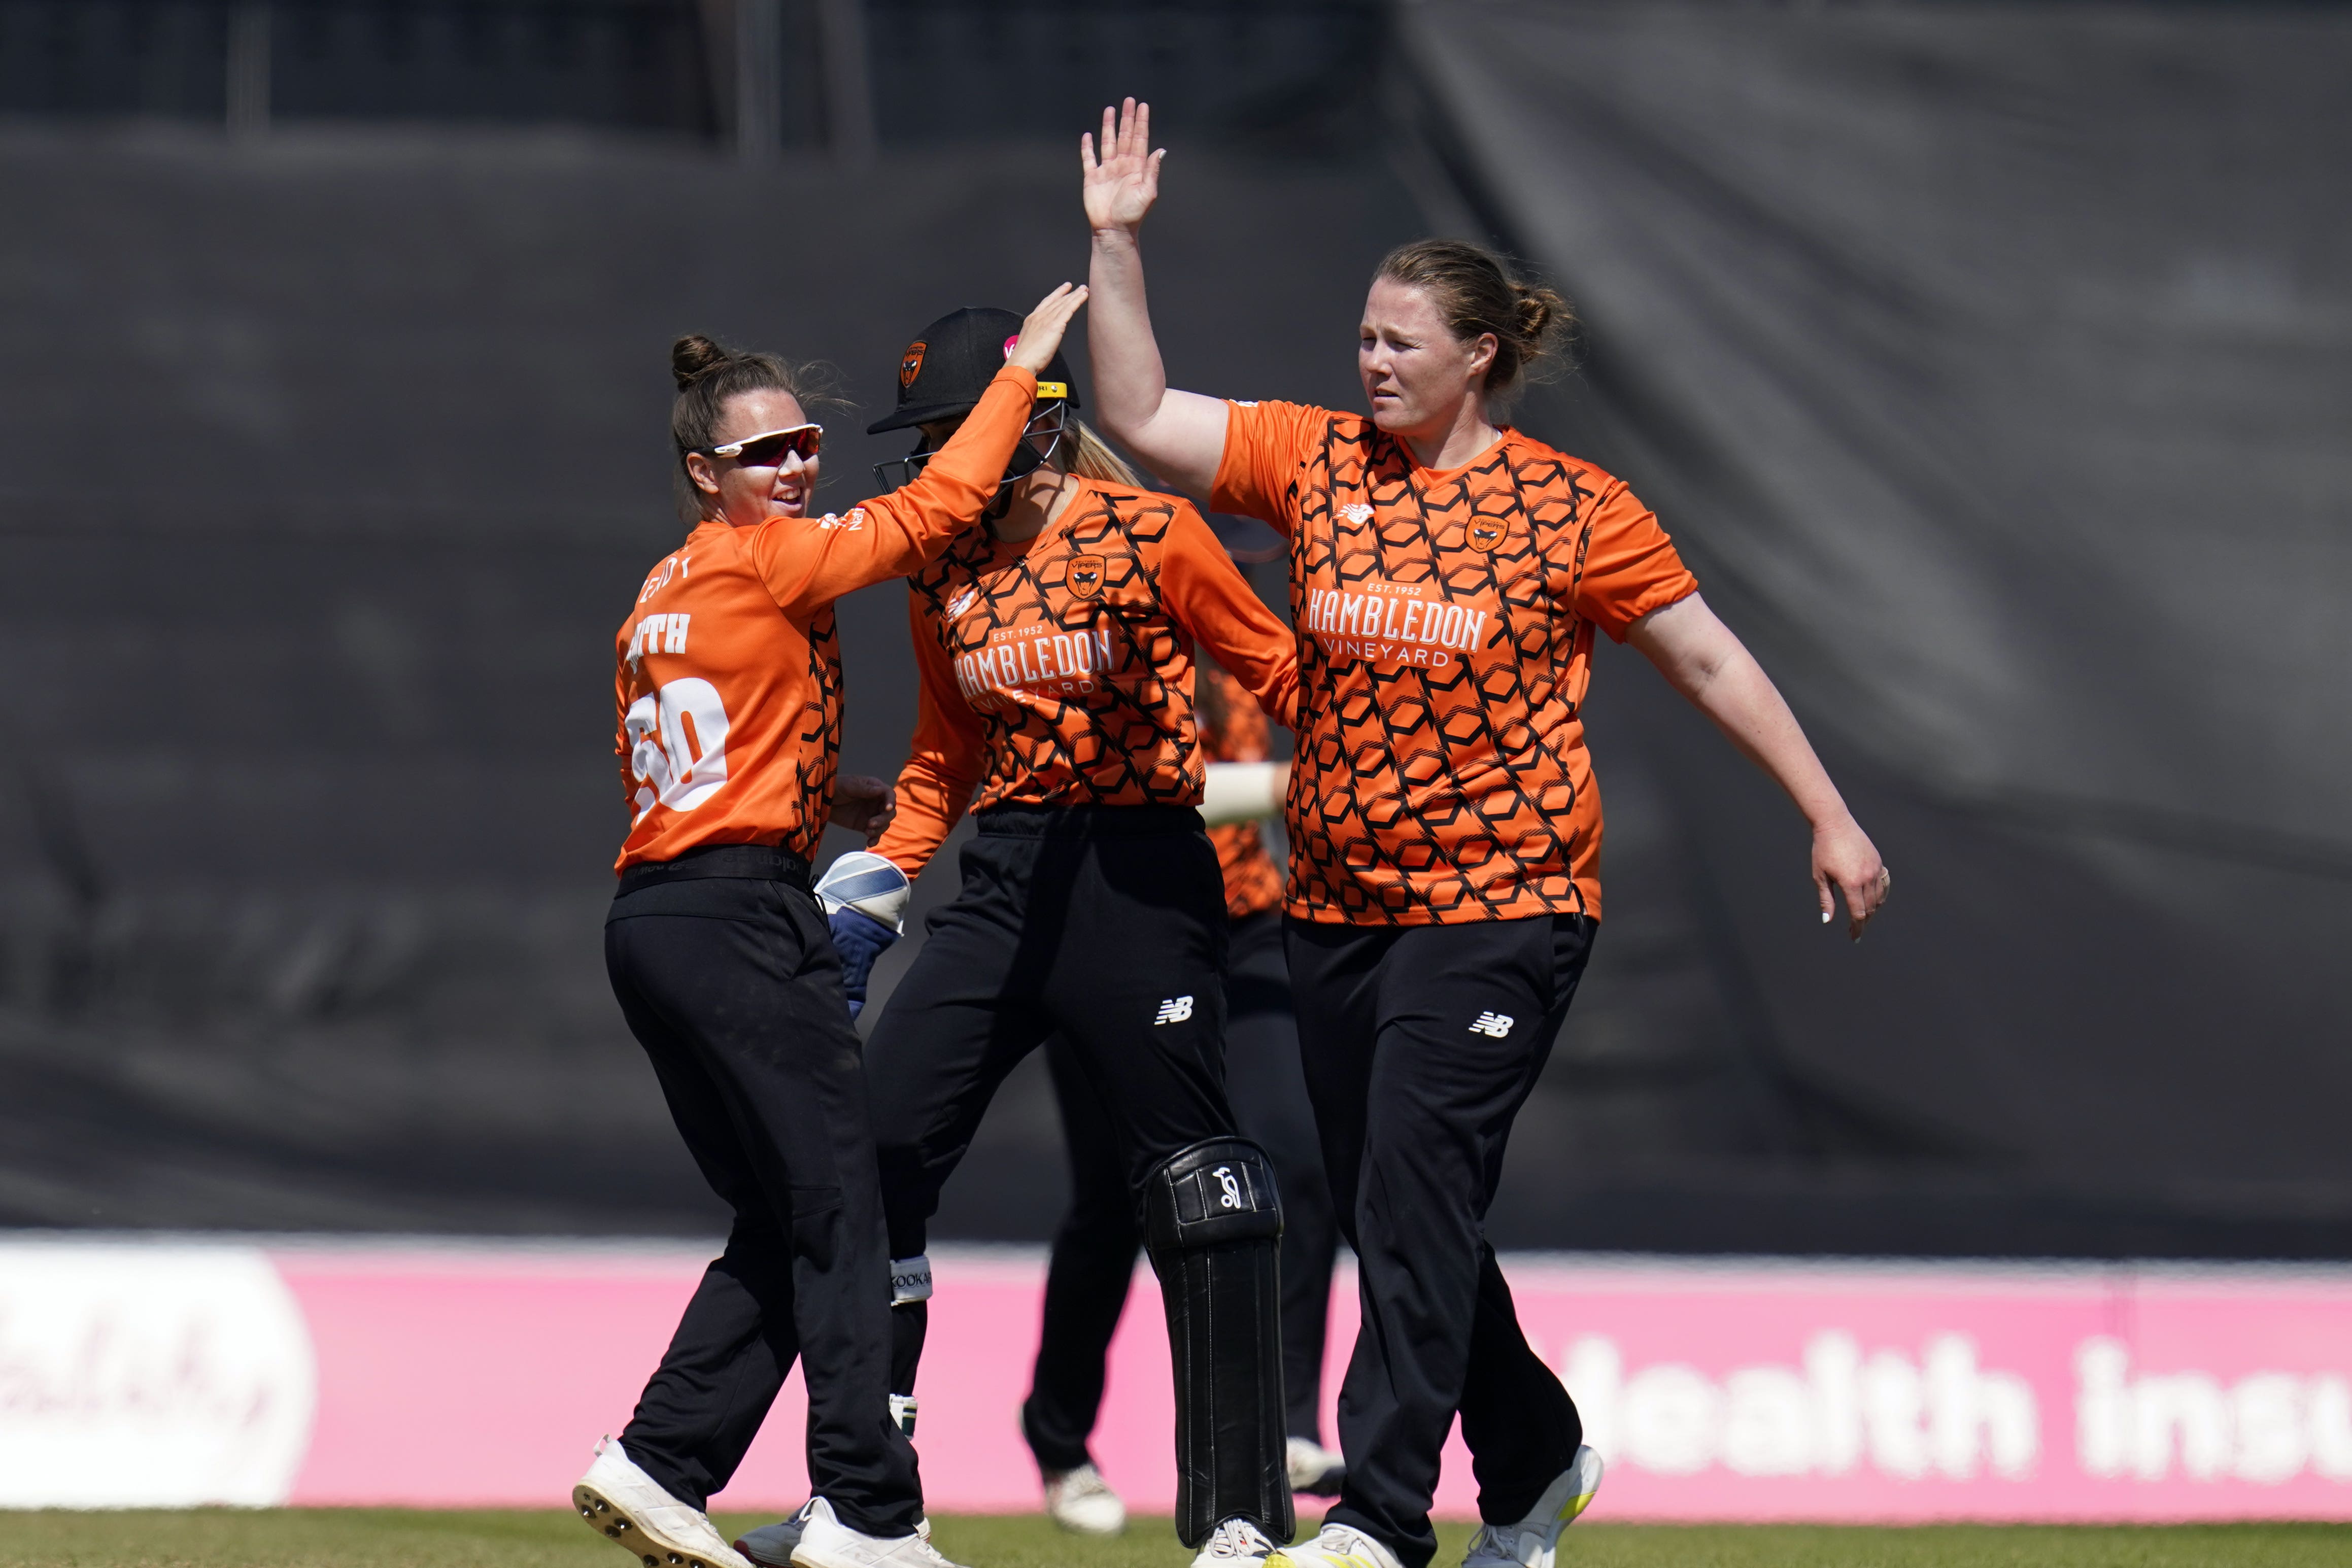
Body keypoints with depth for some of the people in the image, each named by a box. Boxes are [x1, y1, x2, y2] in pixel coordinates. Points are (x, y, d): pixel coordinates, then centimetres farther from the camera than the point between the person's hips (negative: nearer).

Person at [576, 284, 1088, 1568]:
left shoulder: (661, 596, 18)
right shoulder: (769, 561, -7)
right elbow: (935, 509, -6)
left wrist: (824, 808, 20)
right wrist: (1021, 368, 2)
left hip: (651, 918, 9)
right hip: (741, 918, -9)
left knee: (779, 1222, 13)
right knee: (837, 1214, -6)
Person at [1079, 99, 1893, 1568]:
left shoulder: (1573, 510, -6)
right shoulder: (1315, 459, 5)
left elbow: (1710, 660, 1)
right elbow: (1142, 417, 2)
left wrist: (1830, 817, 2)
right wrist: (1117, 246, -6)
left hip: (1503, 901, -5)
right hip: (1340, 899, 5)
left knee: (1417, 1191, -16)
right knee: (1401, 1219, 11)